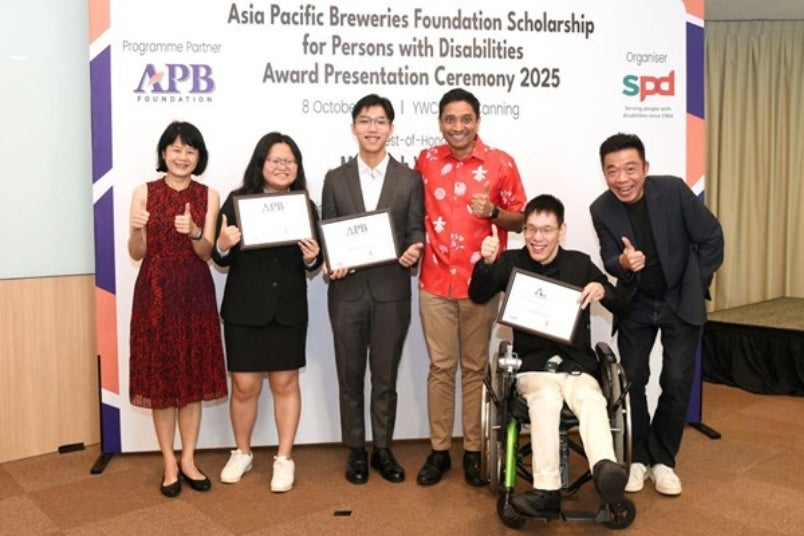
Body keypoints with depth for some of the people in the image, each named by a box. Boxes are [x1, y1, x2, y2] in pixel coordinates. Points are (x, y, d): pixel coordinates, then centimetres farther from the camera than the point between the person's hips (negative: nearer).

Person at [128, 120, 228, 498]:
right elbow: (136, 253, -3)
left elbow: (206, 253, -4)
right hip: (155, 295, -1)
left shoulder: (208, 196, 2)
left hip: (195, 295, 1)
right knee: (160, 377, 4)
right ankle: (169, 463, 18)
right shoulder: (144, 192, 0)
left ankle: (188, 460, 20)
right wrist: (137, 229, -23)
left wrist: (193, 232, -25)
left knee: (194, 377, 6)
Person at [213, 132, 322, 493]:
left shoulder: (306, 206, 4)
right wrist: (222, 245, -24)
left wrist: (311, 257, -13)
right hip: (244, 308, -1)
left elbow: (313, 263, 9)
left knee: (286, 384, 9)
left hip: (289, 309, 2)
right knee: (244, 385, 6)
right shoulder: (237, 200, -2)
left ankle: (284, 459, 23)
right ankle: (242, 453, 29)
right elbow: (221, 258, -2)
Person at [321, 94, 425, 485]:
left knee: (386, 377, 10)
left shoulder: (410, 179, 4)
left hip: (392, 291, -1)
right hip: (347, 291, 1)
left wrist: (413, 250, -18)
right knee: (350, 376, 10)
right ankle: (356, 451, 24)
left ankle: (383, 449, 25)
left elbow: (416, 232, 4)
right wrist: (330, 265, -12)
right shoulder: (335, 179, 6)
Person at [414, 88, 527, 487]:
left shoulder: (501, 163, -1)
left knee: (476, 367, 7)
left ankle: (473, 451, 18)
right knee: (440, 366, 6)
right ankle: (439, 450, 16)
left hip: (482, 283, -1)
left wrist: (492, 212, -15)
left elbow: (519, 220, 3)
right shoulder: (426, 161, 5)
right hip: (435, 282, 1)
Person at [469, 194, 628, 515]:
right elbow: (478, 296, -3)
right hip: (532, 366, -1)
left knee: (591, 401, -32)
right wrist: (486, 263, -23)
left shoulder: (580, 264, 11)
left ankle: (605, 470, -55)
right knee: (546, 397, -34)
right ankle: (547, 489, -38)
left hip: (577, 366, 1)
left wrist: (603, 291, -12)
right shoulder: (512, 262, 10)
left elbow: (622, 306, 11)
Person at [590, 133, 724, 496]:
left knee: (677, 382, -1)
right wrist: (623, 263, -36)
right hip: (635, 304, 2)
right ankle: (637, 457, 20)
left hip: (682, 302, -1)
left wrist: (696, 285, -6)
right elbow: (609, 260, -12)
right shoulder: (601, 209, -14)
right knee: (631, 379, 3)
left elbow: (711, 237, -8)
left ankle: (662, 459, 16)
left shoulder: (673, 190, -19)